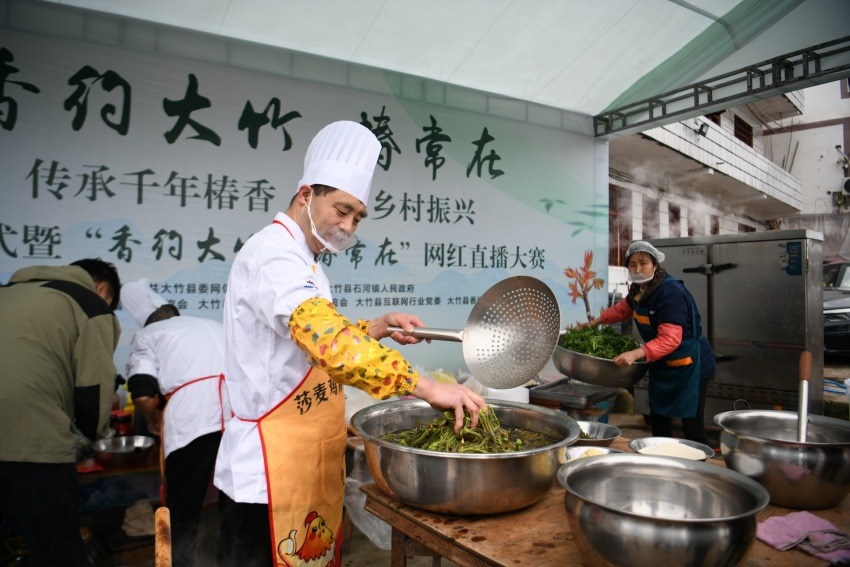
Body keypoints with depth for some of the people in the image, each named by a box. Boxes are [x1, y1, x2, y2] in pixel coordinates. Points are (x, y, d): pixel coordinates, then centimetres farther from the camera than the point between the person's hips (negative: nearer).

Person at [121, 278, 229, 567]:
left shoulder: (146, 335, 17)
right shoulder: (213, 324, 31)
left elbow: (143, 395, -1)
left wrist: (156, 423, 20)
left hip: (192, 417, -4)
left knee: (183, 513, 13)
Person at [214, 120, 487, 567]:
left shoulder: (301, 260, 14)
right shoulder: (272, 254, -19)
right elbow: (329, 344, -34)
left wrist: (377, 328, 7)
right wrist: (424, 387, -36)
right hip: (269, 470, -10)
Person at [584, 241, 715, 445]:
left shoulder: (670, 292, -27)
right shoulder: (639, 290, -1)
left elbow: (670, 339, -34)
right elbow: (623, 308, 22)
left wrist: (636, 354, -44)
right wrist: (596, 321, 18)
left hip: (689, 365, -9)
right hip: (662, 366, 9)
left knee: (692, 426, -7)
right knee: (658, 420, 16)